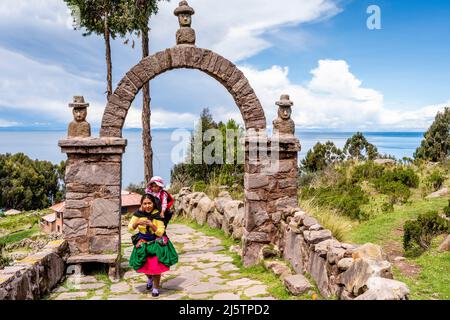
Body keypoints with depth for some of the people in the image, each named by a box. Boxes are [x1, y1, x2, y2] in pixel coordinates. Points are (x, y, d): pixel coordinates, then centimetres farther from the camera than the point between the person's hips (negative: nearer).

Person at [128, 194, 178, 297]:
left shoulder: (157, 215, -17)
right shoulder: (139, 213, -11)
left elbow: (160, 233, -16)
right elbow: (130, 228, -8)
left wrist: (151, 225, -31)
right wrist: (137, 222, -28)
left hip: (156, 243, -2)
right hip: (142, 243, 2)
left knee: (156, 266, -5)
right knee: (145, 265, 10)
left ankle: (156, 287, 17)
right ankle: (149, 278, 45)